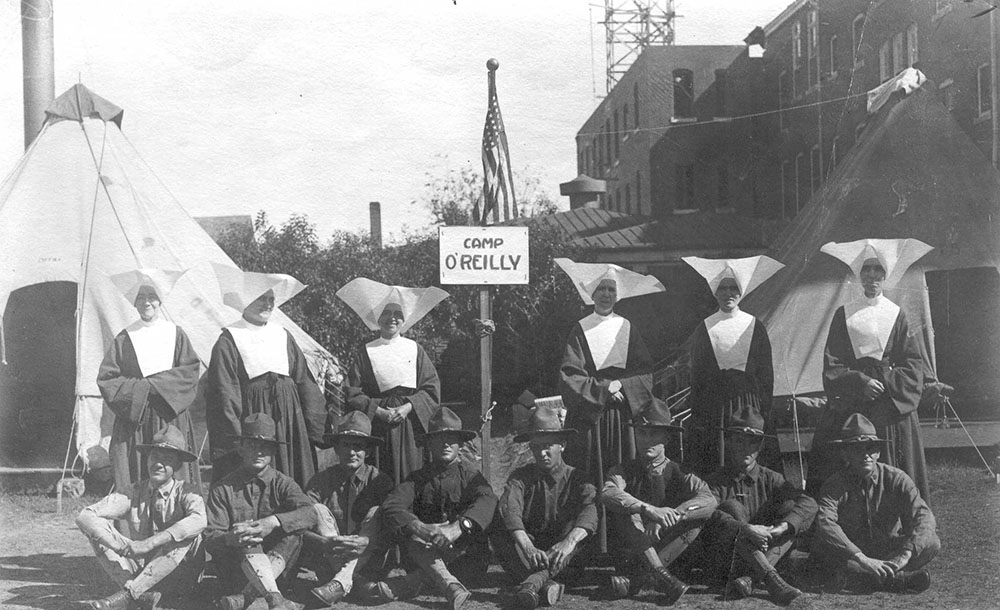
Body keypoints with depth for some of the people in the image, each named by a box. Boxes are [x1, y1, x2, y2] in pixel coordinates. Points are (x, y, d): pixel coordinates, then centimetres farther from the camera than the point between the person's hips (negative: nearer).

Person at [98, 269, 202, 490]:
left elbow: (190, 372, 0)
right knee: (131, 481, -3)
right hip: (133, 422, 0)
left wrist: (155, 385, -9)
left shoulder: (176, 334, 8)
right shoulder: (124, 339, 7)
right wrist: (139, 388, -9)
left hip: (170, 418, 0)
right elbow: (106, 379, 3)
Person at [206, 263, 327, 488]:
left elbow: (305, 383, 12)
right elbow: (224, 394, -8)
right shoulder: (229, 341, -2)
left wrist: (314, 425, 5)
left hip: (288, 422, 5)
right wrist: (234, 434, -15)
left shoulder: (283, 336, 12)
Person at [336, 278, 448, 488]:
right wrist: (378, 411, -11)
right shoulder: (366, 352, 6)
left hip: (409, 423, 1)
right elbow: (353, 393, 1)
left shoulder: (415, 349, 9)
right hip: (376, 425, -1)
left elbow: (431, 388, 4)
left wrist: (408, 407, -10)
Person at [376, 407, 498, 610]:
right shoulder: (418, 479, 9)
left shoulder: (471, 477, 5)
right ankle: (452, 587, -44)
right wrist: (418, 527, -32)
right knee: (413, 539, -27)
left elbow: (487, 501, -18)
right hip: (425, 548, 1)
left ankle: (408, 584, -32)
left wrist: (457, 528, -39)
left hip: (463, 551, -1)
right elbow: (391, 505, -10)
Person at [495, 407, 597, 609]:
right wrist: (527, 547, -37)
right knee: (500, 535, -24)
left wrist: (569, 542, -41)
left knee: (574, 530, -28)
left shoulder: (576, 477, 1)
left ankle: (534, 582, -49)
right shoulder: (521, 476, 4)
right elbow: (509, 508, -17)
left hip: (565, 560, -1)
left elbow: (589, 511, -19)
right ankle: (547, 584, -45)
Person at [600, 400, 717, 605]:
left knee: (696, 516, -20)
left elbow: (709, 500, -18)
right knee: (627, 512, -24)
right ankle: (662, 578, -33)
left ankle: (635, 579, -28)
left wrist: (669, 516, -33)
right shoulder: (624, 471, 1)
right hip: (627, 555, -1)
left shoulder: (678, 474, 1)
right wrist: (649, 509, -39)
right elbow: (607, 494, -24)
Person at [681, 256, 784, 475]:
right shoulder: (704, 329, 8)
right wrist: (696, 413, 2)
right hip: (713, 404, 0)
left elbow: (766, 374, 8)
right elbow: (696, 375, 8)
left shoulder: (755, 327, 8)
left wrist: (766, 411, 0)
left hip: (748, 399, 0)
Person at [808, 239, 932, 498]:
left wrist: (887, 382, -11)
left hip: (891, 405, 0)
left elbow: (914, 363, 4)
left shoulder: (898, 315, 8)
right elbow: (832, 364, 1)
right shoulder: (844, 315, 7)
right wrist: (860, 382, -13)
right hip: (849, 406, 0)